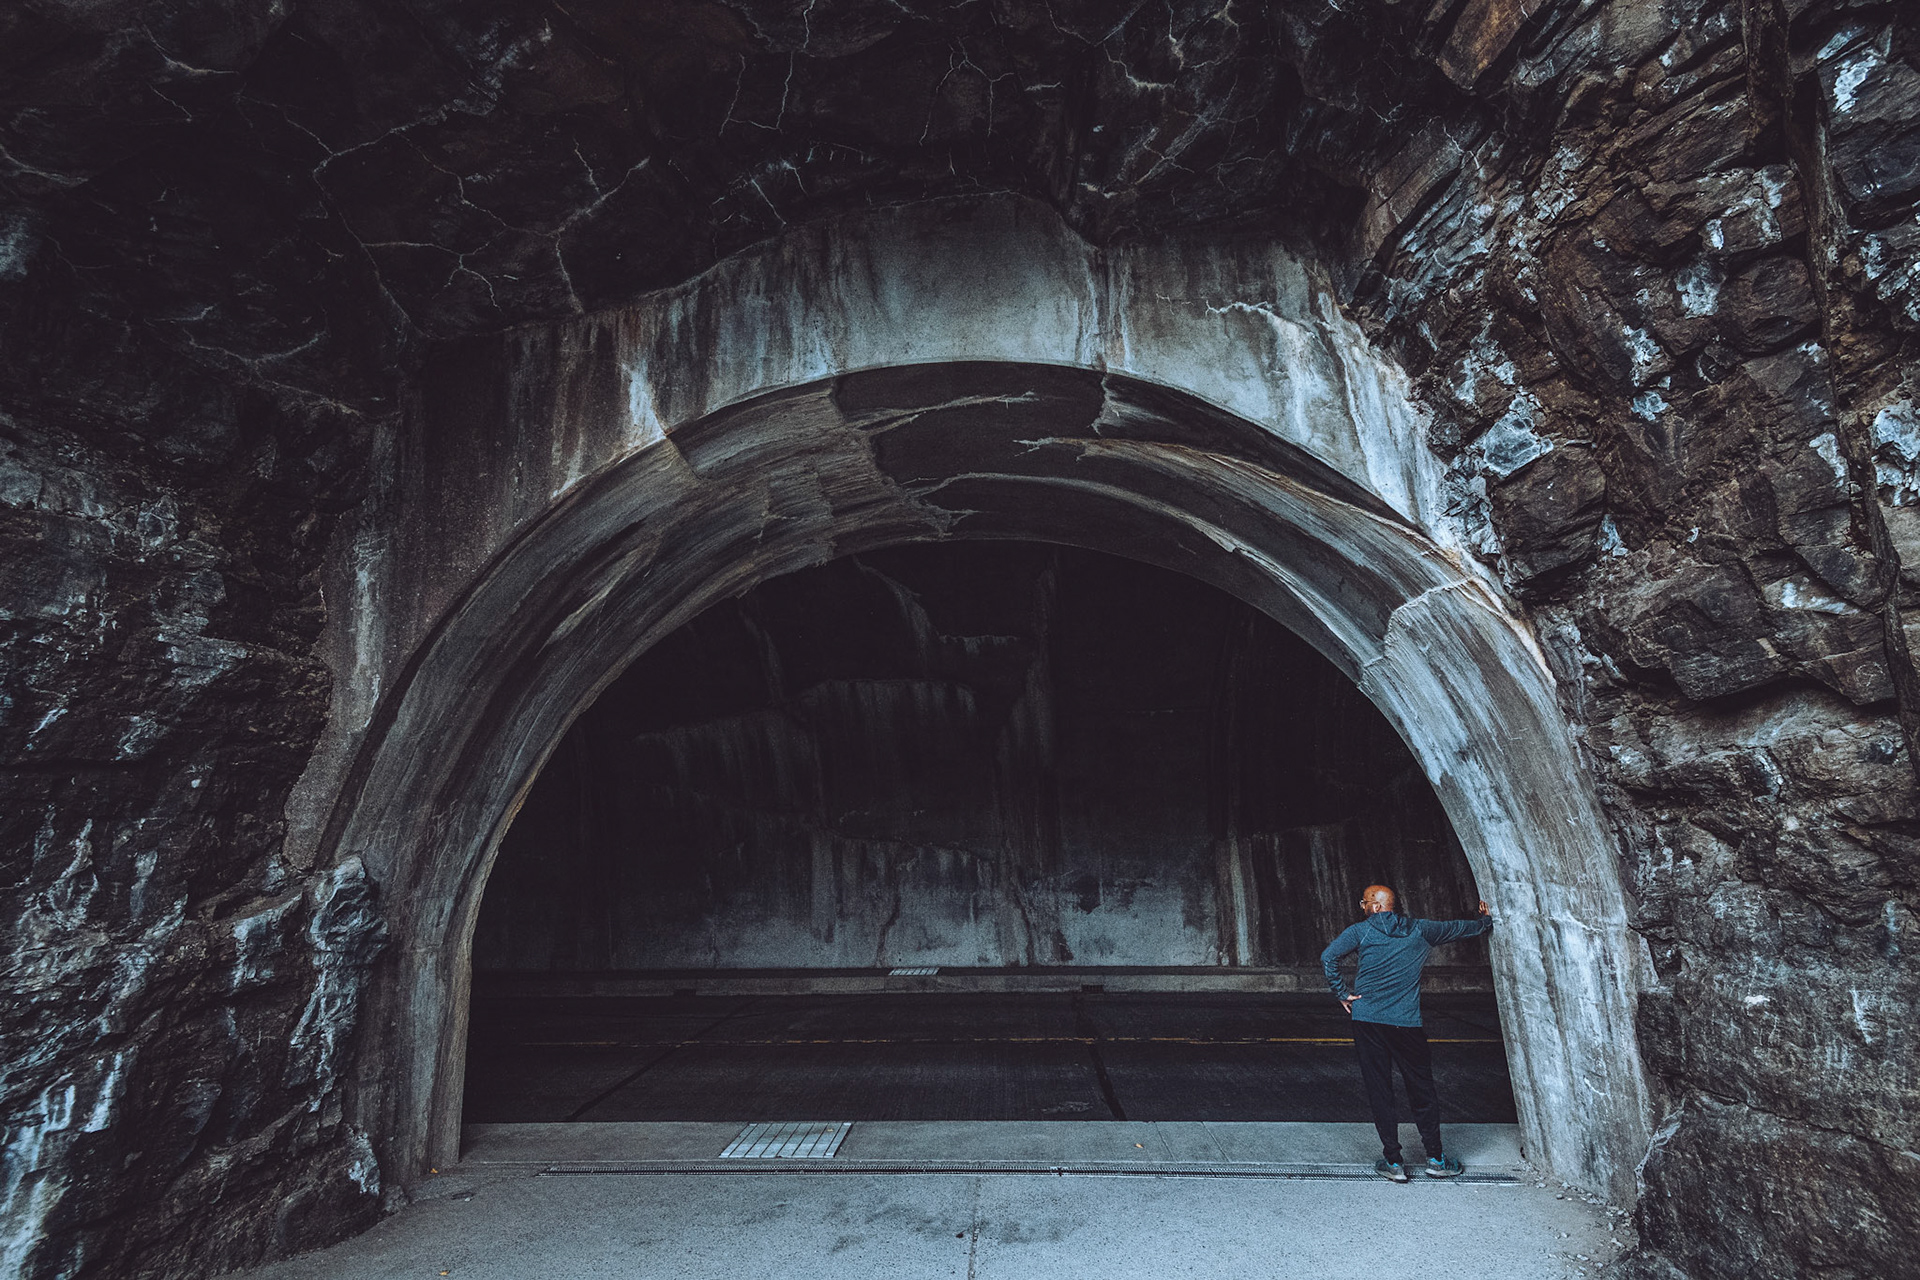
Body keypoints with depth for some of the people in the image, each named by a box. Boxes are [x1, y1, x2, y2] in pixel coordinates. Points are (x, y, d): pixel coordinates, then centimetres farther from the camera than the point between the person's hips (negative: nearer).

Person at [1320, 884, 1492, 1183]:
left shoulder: (1362, 931, 0)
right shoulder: (1420, 931, 5)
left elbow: (1328, 957, -13)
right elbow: (1461, 928, 20)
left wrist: (1342, 994, -2)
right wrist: (1486, 919, 39)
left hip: (1367, 1022, -1)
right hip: (1407, 1023, 1)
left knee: (1379, 1091, 6)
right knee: (1422, 1090, 14)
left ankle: (1393, 1162, 11)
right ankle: (1435, 1159, 22)